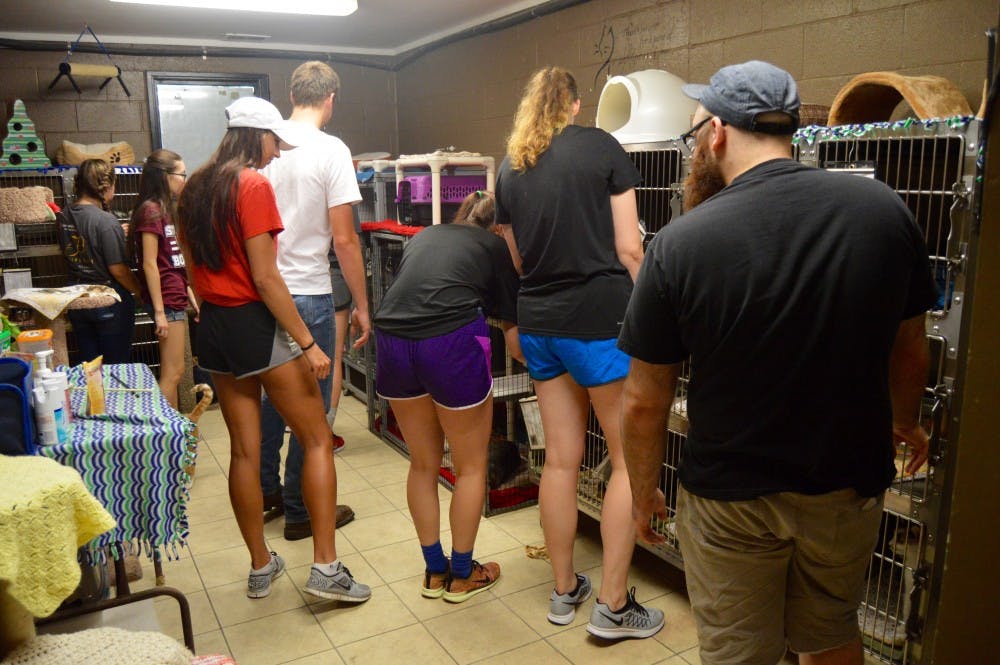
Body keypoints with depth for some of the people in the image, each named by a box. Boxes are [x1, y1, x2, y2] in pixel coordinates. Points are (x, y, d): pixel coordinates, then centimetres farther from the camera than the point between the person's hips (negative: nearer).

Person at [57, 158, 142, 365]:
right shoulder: (106, 221, -20)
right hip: (110, 302, -6)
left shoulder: (64, 216, 1)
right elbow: (118, 269, -20)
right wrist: (139, 291, -4)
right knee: (116, 367, 7)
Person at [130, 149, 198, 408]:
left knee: (173, 372, 13)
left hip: (177, 297, 9)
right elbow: (149, 264, -16)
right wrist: (159, 311, -19)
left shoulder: (167, 209, 15)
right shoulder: (151, 210, -12)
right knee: (172, 372, -6)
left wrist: (189, 293, 17)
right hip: (166, 299, -9)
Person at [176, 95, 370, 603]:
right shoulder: (253, 185, -13)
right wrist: (308, 344, -16)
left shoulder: (195, 189, 11)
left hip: (213, 328, 8)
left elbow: (194, 270, 15)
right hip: (258, 325, -8)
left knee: (244, 451, 13)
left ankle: (260, 567, 24)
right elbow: (265, 278, -18)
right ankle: (325, 567, 3)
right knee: (317, 442, 3)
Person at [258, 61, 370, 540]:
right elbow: (344, 239, -14)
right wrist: (361, 305, -6)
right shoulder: (331, 151, -11)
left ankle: (264, 491, 34)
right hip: (308, 295, -6)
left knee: (272, 393, 21)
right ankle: (300, 512, 16)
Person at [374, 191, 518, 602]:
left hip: (392, 341, 5)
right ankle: (462, 576, 29)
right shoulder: (496, 248, 16)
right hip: (452, 342, -4)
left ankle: (434, 572, 34)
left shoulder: (424, 236, 28)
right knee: (471, 467, 16)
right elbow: (514, 341, 12)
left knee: (423, 464, 22)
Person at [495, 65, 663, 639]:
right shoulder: (600, 146, -3)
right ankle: (613, 605, 13)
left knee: (561, 458, 14)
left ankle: (565, 590, 27)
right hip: (601, 318, -5)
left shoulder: (510, 168, 11)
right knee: (630, 459, 7)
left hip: (540, 322, 6)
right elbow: (629, 250, -6)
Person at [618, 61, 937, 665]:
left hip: (731, 497, -3)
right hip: (849, 483, 3)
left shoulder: (682, 242, -19)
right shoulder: (883, 208, -10)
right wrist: (906, 423, 23)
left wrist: (644, 491, 3)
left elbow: (645, 402, -14)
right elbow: (909, 350, 3)